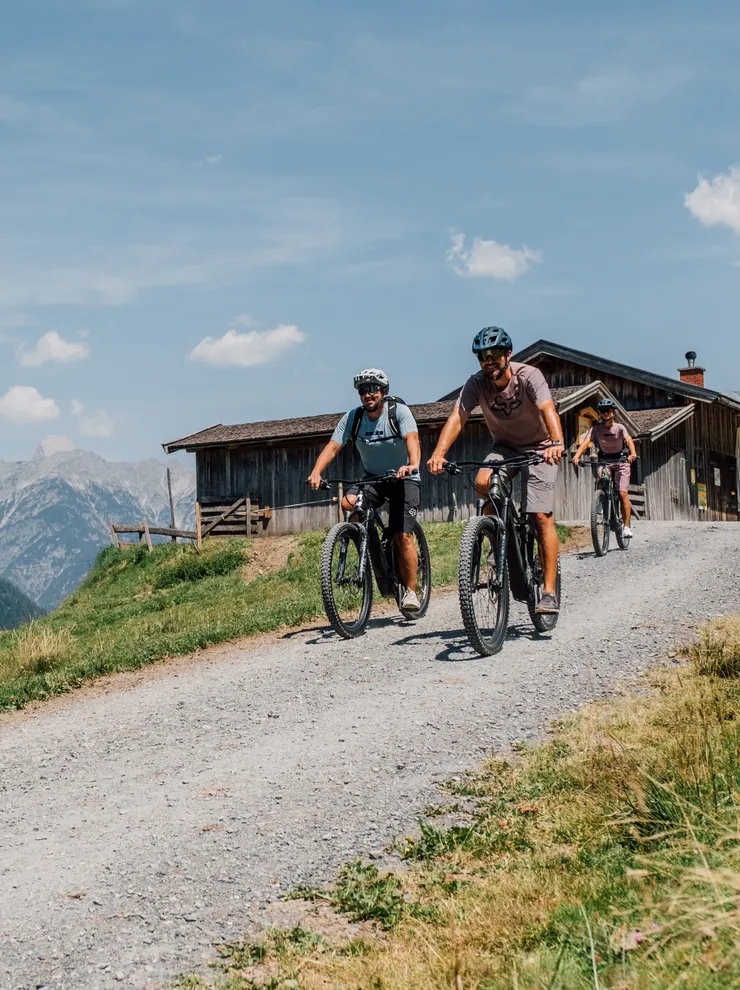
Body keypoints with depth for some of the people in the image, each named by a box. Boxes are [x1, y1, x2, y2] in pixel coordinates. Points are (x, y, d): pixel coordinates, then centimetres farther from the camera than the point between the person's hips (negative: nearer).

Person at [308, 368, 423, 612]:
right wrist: (316, 473, -33)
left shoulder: (399, 411, -15)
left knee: (403, 536, -16)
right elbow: (332, 447, -15)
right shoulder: (352, 418, -6)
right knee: (348, 502, -28)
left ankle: (410, 591, -3)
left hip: (403, 479, -3)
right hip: (373, 479, 3)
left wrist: (413, 465, -52)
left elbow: (412, 439, -31)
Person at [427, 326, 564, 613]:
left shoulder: (529, 376, -24)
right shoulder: (476, 383, -15)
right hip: (504, 447, 3)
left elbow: (548, 410, -39)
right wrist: (438, 453, -44)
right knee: (482, 484, -28)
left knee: (542, 516, -15)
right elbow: (457, 417, -26)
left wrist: (556, 443, -59)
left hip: (538, 448, -3)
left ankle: (549, 592, -13)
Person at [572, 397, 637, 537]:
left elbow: (629, 440, -28)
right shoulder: (596, 429, -8)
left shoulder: (620, 427, -12)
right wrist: (577, 455, -42)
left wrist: (633, 453, -50)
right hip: (604, 461, 2)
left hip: (621, 461, -2)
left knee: (623, 494, -12)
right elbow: (586, 442, -22)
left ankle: (626, 526, -4)